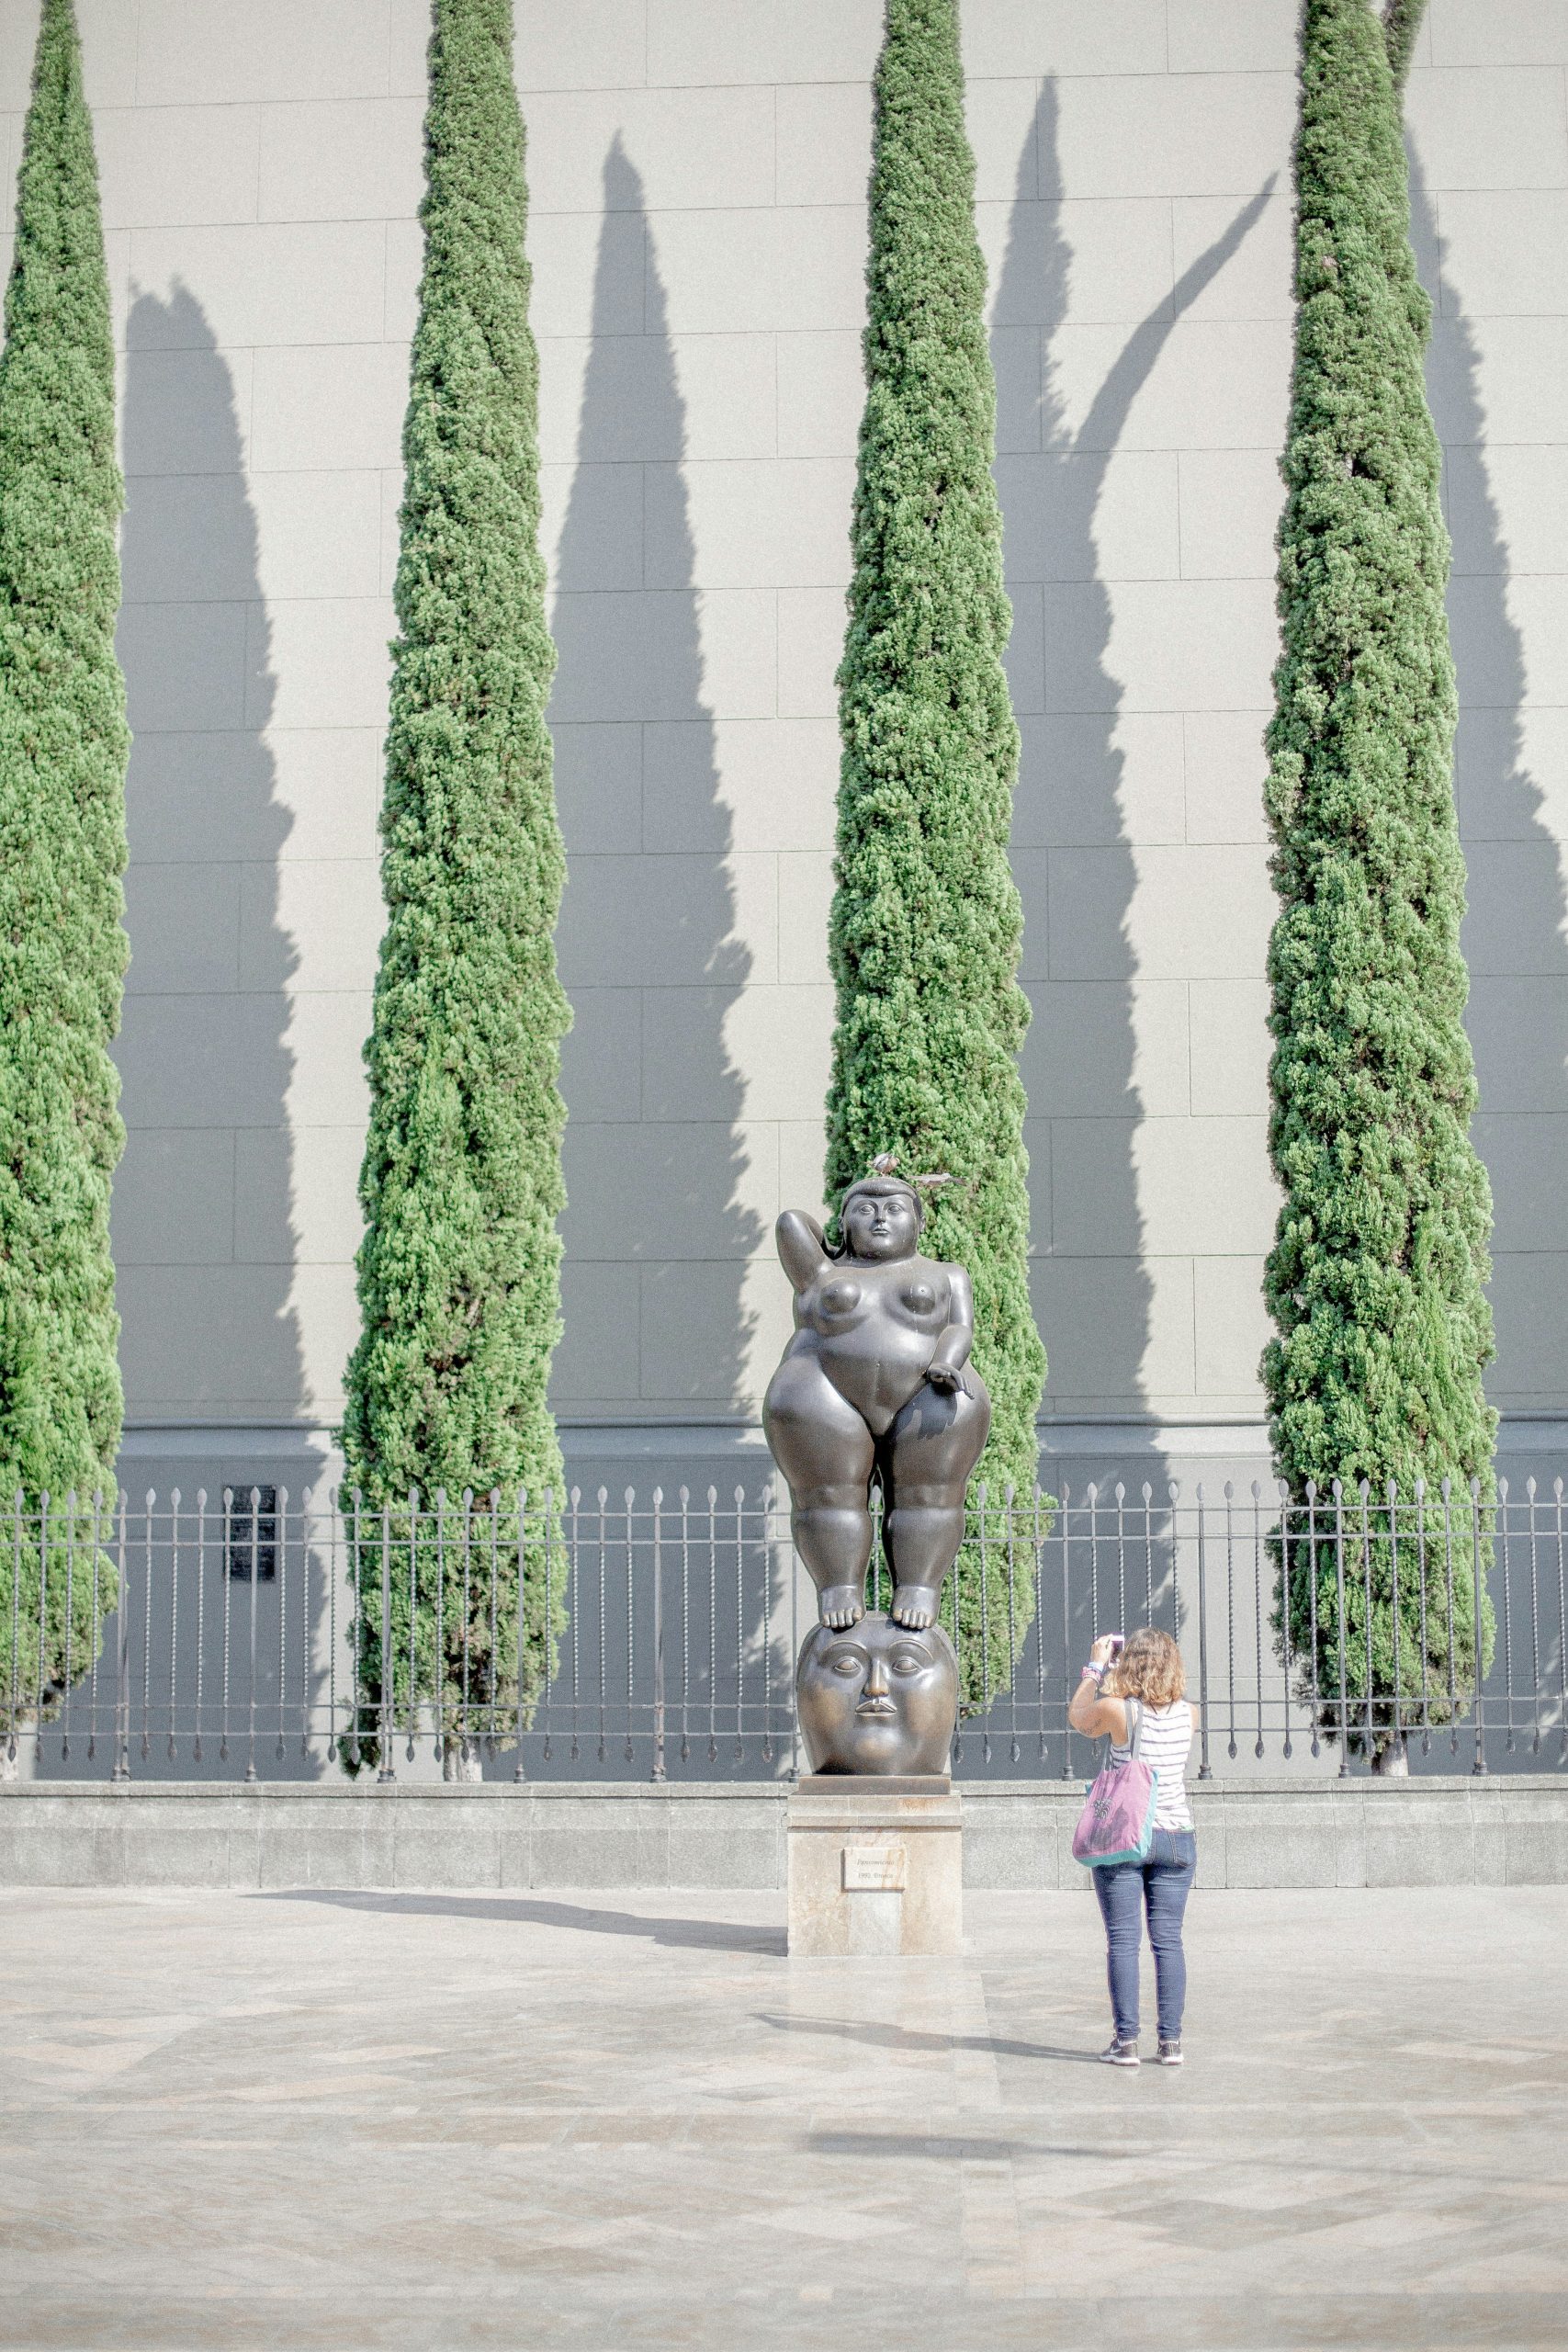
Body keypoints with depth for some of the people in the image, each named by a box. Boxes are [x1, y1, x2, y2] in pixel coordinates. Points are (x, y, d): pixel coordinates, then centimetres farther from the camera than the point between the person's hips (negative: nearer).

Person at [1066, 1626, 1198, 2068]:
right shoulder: (1187, 1713, -1)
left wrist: (1096, 1666, 17)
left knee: (1123, 1940, 1)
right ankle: (1171, 2041, 5)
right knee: (1168, 1939, 6)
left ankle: (1126, 2041, 0)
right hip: (1176, 1836, 3)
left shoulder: (1117, 1709, -11)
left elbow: (1078, 1718, 9)